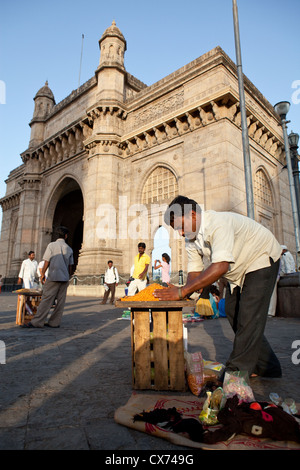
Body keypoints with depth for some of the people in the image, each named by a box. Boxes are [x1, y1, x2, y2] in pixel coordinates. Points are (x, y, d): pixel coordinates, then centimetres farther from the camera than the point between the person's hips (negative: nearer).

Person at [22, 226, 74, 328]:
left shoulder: (52, 245, -2)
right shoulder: (69, 249, 10)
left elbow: (46, 262, -4)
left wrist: (42, 274, 7)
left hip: (53, 277, -4)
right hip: (65, 278, 4)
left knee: (46, 299, -3)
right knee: (60, 301, 5)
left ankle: (37, 322, -1)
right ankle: (54, 322, 7)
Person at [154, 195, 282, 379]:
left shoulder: (219, 223, -37)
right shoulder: (191, 237, -9)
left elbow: (221, 266, -46)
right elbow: (194, 269, -8)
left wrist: (182, 291, -47)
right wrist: (186, 292, -28)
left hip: (262, 259, -8)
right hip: (238, 270, 9)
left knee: (249, 314, -13)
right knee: (233, 310, 6)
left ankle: (237, 370, -1)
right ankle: (266, 366, 19)